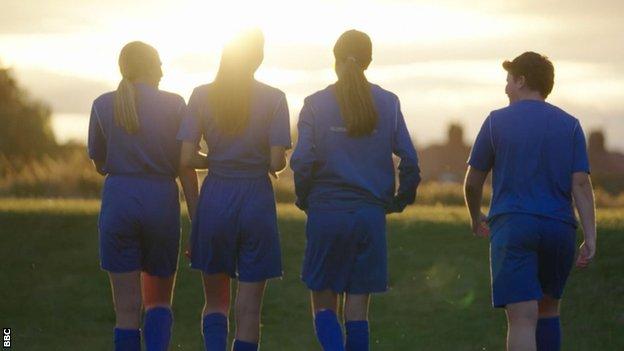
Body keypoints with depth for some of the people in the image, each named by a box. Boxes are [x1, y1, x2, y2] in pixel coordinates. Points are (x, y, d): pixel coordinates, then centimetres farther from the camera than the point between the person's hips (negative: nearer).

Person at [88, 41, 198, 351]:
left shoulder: (103, 105, 4)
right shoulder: (174, 105, 0)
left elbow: (99, 164, 13)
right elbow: (187, 170, -1)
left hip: (118, 200, 0)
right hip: (162, 201, 0)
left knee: (127, 309, 3)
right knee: (159, 301, 13)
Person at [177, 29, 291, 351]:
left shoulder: (202, 96, -2)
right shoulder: (273, 99, -6)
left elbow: (187, 159, -6)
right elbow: (277, 163, -10)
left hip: (215, 199, 2)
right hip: (257, 198, -1)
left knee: (216, 301, 15)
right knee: (249, 307, 6)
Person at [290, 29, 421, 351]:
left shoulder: (316, 104, -2)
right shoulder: (387, 103, 3)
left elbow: (302, 162, -8)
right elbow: (409, 161, 0)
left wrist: (304, 199, 8)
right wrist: (399, 201, 14)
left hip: (326, 212, -2)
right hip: (371, 214, 2)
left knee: (323, 301, 7)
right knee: (357, 304, 8)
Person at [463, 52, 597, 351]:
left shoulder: (498, 121, 3)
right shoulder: (570, 125, 8)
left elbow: (472, 182, 8)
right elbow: (581, 183, -2)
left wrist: (476, 219, 26)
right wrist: (590, 238, -5)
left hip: (511, 226, -3)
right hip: (559, 227, 3)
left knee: (523, 317, -12)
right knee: (548, 308, 22)